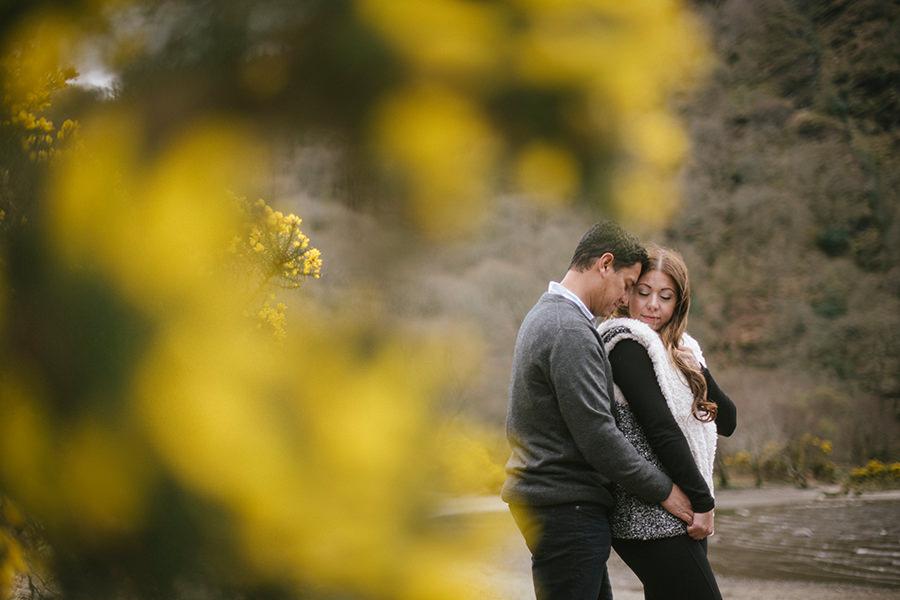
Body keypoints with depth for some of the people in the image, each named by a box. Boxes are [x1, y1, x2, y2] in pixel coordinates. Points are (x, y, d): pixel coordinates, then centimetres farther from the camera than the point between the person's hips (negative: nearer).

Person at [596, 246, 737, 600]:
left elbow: (727, 422, 13)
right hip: (651, 518, -9)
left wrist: (698, 371, -3)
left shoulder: (680, 351, 18)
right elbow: (660, 429, -15)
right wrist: (703, 501, -15)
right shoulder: (627, 344, -8)